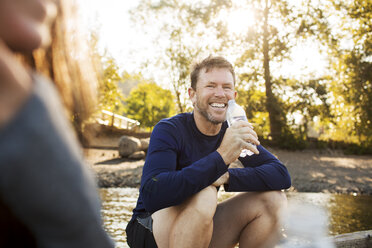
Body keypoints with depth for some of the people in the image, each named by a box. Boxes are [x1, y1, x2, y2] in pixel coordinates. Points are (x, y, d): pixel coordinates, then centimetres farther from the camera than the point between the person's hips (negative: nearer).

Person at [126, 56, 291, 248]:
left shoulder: (236, 132, -2)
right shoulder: (168, 131, -19)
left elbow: (282, 176, -9)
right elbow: (152, 195, -36)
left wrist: (225, 177, -24)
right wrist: (221, 156, -41)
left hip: (202, 228, 6)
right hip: (150, 230, -5)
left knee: (273, 199, -10)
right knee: (204, 195, -34)